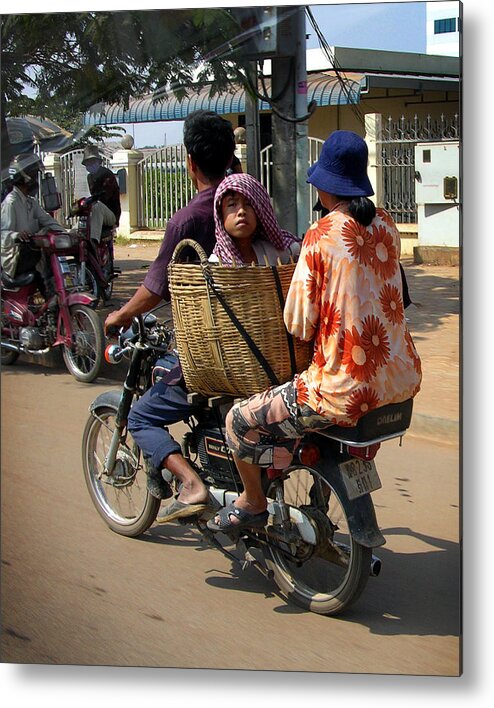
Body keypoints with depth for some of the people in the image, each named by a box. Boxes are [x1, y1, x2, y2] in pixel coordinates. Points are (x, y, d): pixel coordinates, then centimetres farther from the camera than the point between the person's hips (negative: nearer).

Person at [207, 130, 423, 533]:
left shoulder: (321, 235, -13)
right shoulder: (386, 225, 5)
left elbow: (299, 325, -11)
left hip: (347, 390, -7)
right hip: (403, 380, 7)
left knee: (240, 422, 10)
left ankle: (253, 504, 28)